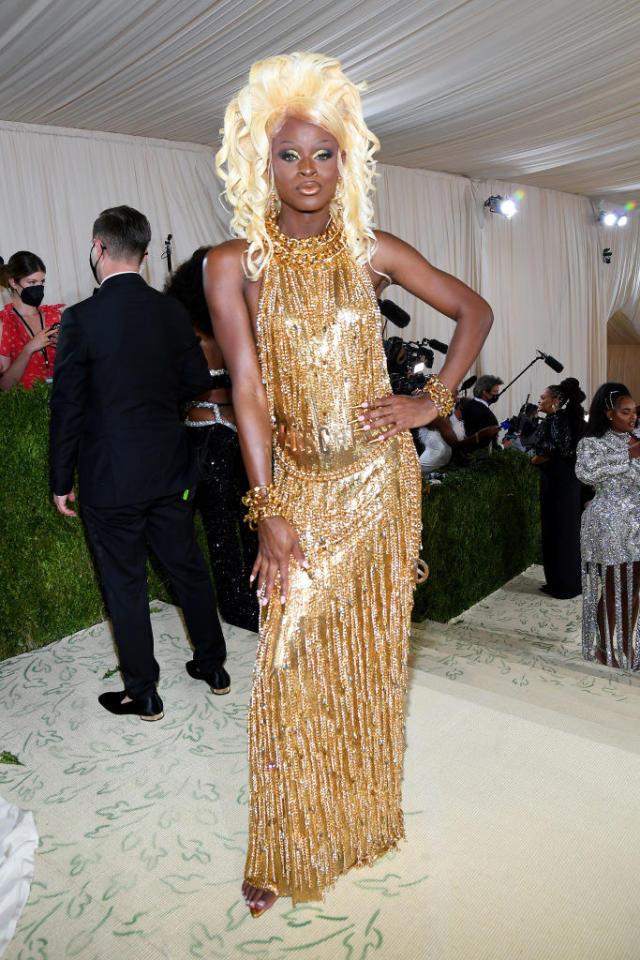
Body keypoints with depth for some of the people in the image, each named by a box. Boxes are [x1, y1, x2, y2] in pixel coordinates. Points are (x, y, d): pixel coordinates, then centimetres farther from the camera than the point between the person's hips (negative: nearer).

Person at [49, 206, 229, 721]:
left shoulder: (81, 319, -14)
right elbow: (199, 381, 5)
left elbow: (67, 406, -11)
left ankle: (143, 693, 24)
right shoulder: (172, 311, -2)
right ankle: (213, 666, 34)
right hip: (170, 470, 5)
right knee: (188, 567, 18)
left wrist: (62, 481, -1)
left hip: (111, 481, -4)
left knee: (126, 585, 9)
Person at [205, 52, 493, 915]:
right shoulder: (234, 263, -2)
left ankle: (364, 815, 36)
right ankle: (287, 848, 24)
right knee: (294, 663, 3)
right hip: (299, 486, -1)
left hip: (380, 479, 2)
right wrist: (268, 512, -13)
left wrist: (434, 401, -2)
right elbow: (249, 391, -8)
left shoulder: (371, 251, 3)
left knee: (370, 651, 12)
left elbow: (474, 310, 11)